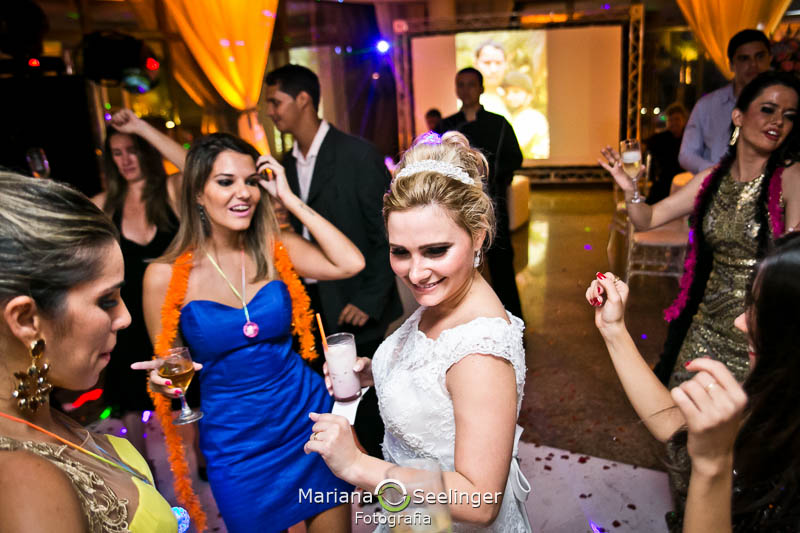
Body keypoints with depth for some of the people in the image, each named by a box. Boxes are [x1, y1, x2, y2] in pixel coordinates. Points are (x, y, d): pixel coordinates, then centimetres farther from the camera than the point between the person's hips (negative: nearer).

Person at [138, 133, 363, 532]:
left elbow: (350, 264, -20)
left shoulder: (275, 249, -4)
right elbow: (167, 364, 2)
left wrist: (289, 199, -15)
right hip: (236, 443, -1)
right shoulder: (165, 276, -9)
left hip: (309, 417, 2)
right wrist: (164, 378, -21)